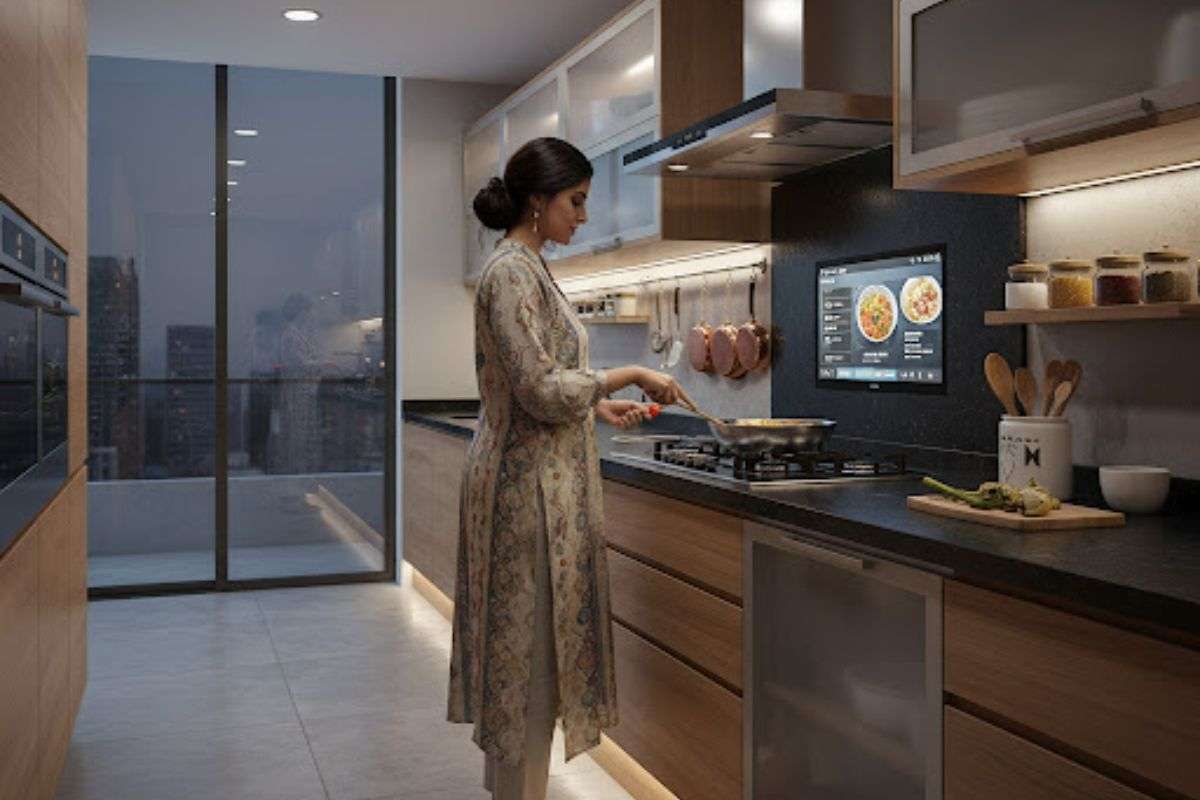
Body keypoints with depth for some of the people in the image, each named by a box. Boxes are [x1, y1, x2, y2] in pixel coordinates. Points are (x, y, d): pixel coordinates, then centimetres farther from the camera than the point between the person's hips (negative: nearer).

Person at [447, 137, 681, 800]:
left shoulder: (527, 267, 15)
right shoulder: (512, 271, -16)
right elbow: (542, 391, -22)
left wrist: (599, 405, 10)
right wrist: (629, 375, -13)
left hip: (540, 479, 10)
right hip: (529, 482, -10)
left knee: (525, 651, 17)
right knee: (530, 652, -1)